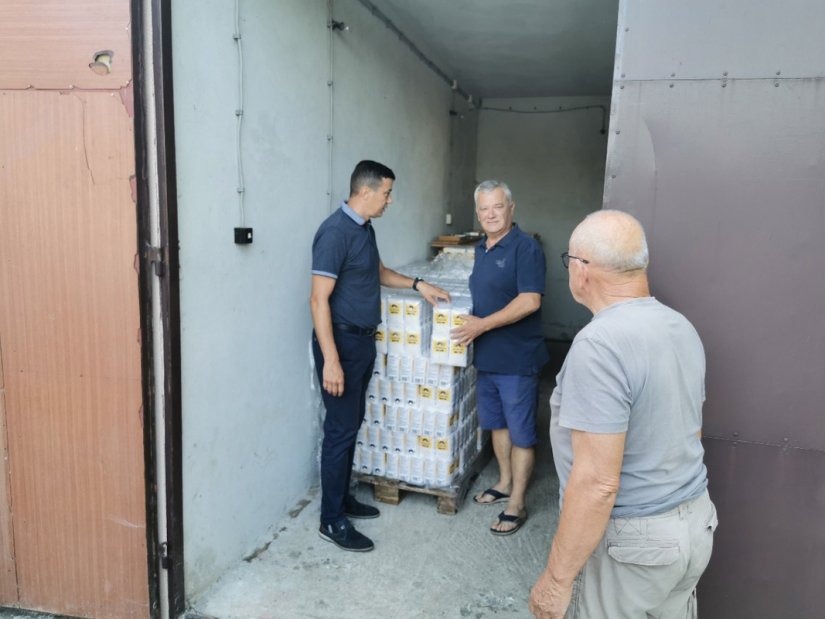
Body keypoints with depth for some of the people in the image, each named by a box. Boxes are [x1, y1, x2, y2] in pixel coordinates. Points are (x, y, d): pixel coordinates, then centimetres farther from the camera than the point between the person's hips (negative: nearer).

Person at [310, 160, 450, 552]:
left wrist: (417, 284, 17)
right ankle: (332, 521, 11)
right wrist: (330, 360, -26)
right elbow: (319, 300, -23)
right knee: (340, 429, -2)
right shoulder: (335, 232, -19)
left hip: (363, 340, 10)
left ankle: (342, 499, 31)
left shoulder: (365, 228, 10)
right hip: (341, 342, -9)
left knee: (352, 424, 17)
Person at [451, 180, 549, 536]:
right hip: (486, 356, 8)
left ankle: (516, 504, 15)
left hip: (517, 359, -8)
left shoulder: (525, 247, -15)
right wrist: (472, 321, 7)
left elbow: (529, 301, -23)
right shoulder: (482, 248, 11)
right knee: (496, 423, 19)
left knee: (520, 432, 4)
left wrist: (484, 324, -20)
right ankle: (505, 483, 37)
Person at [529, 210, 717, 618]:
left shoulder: (601, 344, -26)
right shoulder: (681, 327, 3)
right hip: (695, 523, 8)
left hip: (630, 542, -8)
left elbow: (597, 484, -28)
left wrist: (557, 578, -19)